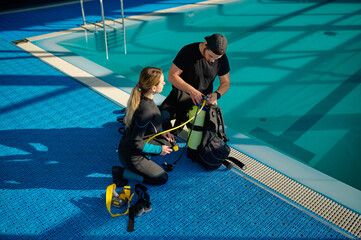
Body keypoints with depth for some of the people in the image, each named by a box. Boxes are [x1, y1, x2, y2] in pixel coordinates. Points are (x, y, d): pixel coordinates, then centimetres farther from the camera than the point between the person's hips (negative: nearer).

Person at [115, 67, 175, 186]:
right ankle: (122, 172, 1)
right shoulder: (146, 110, -34)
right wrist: (159, 150, -14)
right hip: (131, 156, -9)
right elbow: (136, 143, -27)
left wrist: (161, 132, 4)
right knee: (162, 178, 6)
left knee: (166, 142, 21)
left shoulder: (142, 97, -6)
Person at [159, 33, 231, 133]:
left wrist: (216, 94, -21)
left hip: (204, 96, 3)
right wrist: (191, 90, -31)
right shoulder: (188, 51, -17)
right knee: (163, 115, -27)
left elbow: (225, 83, 2)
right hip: (182, 92, -3)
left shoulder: (222, 58, -7)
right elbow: (172, 76, -17)